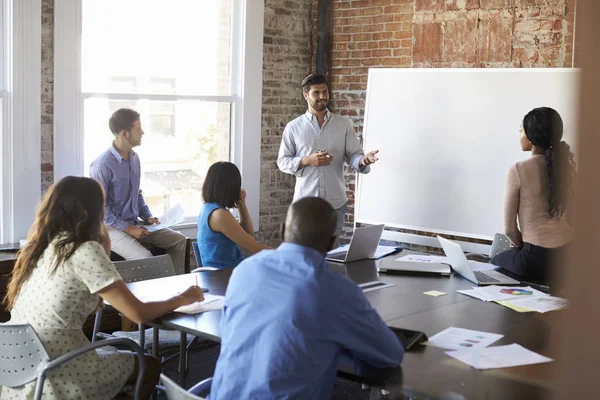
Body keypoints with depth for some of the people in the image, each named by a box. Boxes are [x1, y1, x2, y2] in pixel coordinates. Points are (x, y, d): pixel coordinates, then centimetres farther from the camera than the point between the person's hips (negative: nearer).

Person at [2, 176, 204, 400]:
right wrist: (182, 299, 1)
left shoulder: (41, 246, 7)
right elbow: (139, 314, -16)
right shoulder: (85, 250, -17)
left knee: (119, 353, 29)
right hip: (52, 380, -8)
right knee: (151, 366, 14)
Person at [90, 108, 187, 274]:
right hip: (112, 228, -8)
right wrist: (127, 228, -18)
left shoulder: (134, 158, 6)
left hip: (135, 223, 8)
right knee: (145, 258, -30)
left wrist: (147, 217, 4)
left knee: (179, 240, 0)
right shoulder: (103, 165, -19)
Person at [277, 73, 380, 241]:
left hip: (335, 203, 1)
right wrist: (307, 161, -14)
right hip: (305, 203, -1)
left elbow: (353, 155, 2)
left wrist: (362, 160, -21)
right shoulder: (293, 127, 2)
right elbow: (282, 162, 3)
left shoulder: (344, 124, 5)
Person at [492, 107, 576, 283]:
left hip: (538, 256, -6)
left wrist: (519, 244, 13)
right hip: (567, 252, 6)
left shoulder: (518, 170, -13)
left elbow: (509, 227, -7)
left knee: (496, 263, 25)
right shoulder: (566, 165, 3)